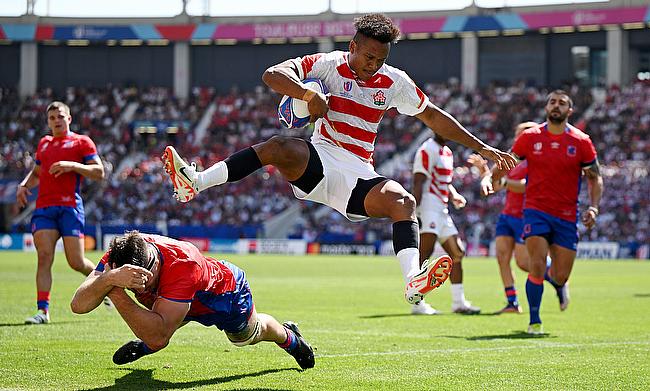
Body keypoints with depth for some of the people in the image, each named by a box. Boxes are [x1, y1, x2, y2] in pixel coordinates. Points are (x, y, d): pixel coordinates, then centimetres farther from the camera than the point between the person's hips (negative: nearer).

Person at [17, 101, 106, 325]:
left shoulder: (82, 142, 7)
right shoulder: (44, 143, 23)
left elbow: (99, 173, -1)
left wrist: (72, 166, -14)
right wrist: (24, 185, 14)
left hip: (70, 206, -4)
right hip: (44, 207, 4)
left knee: (77, 262, -5)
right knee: (44, 257, -12)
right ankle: (43, 310, -14)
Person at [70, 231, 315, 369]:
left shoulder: (183, 264, -52)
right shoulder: (118, 257, -38)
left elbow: (159, 336, -56)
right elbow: (78, 305, -49)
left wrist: (116, 295, -64)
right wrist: (109, 278, -67)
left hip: (227, 290, -3)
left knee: (251, 333, 25)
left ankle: (289, 337, 57)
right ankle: (146, 345, 25)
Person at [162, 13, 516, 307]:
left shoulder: (394, 82, 8)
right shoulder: (330, 65, -1)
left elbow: (433, 116, 18)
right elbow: (272, 75, -10)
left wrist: (481, 147, 18)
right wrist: (309, 95, -26)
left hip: (359, 176, 2)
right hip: (318, 161, -2)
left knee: (403, 201, -27)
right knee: (278, 147, -33)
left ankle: (413, 281, -46)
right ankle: (194, 182, -40)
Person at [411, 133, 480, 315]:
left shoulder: (447, 152, 19)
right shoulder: (428, 150, -11)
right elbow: (418, 183, -17)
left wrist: (454, 195, 10)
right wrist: (414, 211, -24)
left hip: (442, 210, 10)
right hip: (429, 208, -10)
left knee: (457, 253, 10)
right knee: (424, 254, -12)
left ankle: (459, 302, 15)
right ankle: (417, 303, -11)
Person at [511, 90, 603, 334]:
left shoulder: (581, 142, -1)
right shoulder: (530, 137, -1)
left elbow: (595, 178, 6)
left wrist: (593, 207, -8)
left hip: (567, 216, 1)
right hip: (536, 211, -1)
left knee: (560, 276, 3)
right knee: (537, 265, -17)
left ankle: (558, 282, 42)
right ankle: (534, 321, 0)